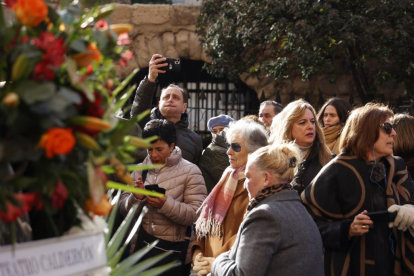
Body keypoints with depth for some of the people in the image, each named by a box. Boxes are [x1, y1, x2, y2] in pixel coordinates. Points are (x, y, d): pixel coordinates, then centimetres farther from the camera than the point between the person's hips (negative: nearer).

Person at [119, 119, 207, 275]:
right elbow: (123, 209, 4)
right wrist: (136, 198, -17)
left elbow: (197, 215, -15)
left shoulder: (190, 172, -6)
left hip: (174, 250, -3)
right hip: (141, 245, 4)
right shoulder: (140, 170, 7)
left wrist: (165, 205, -28)